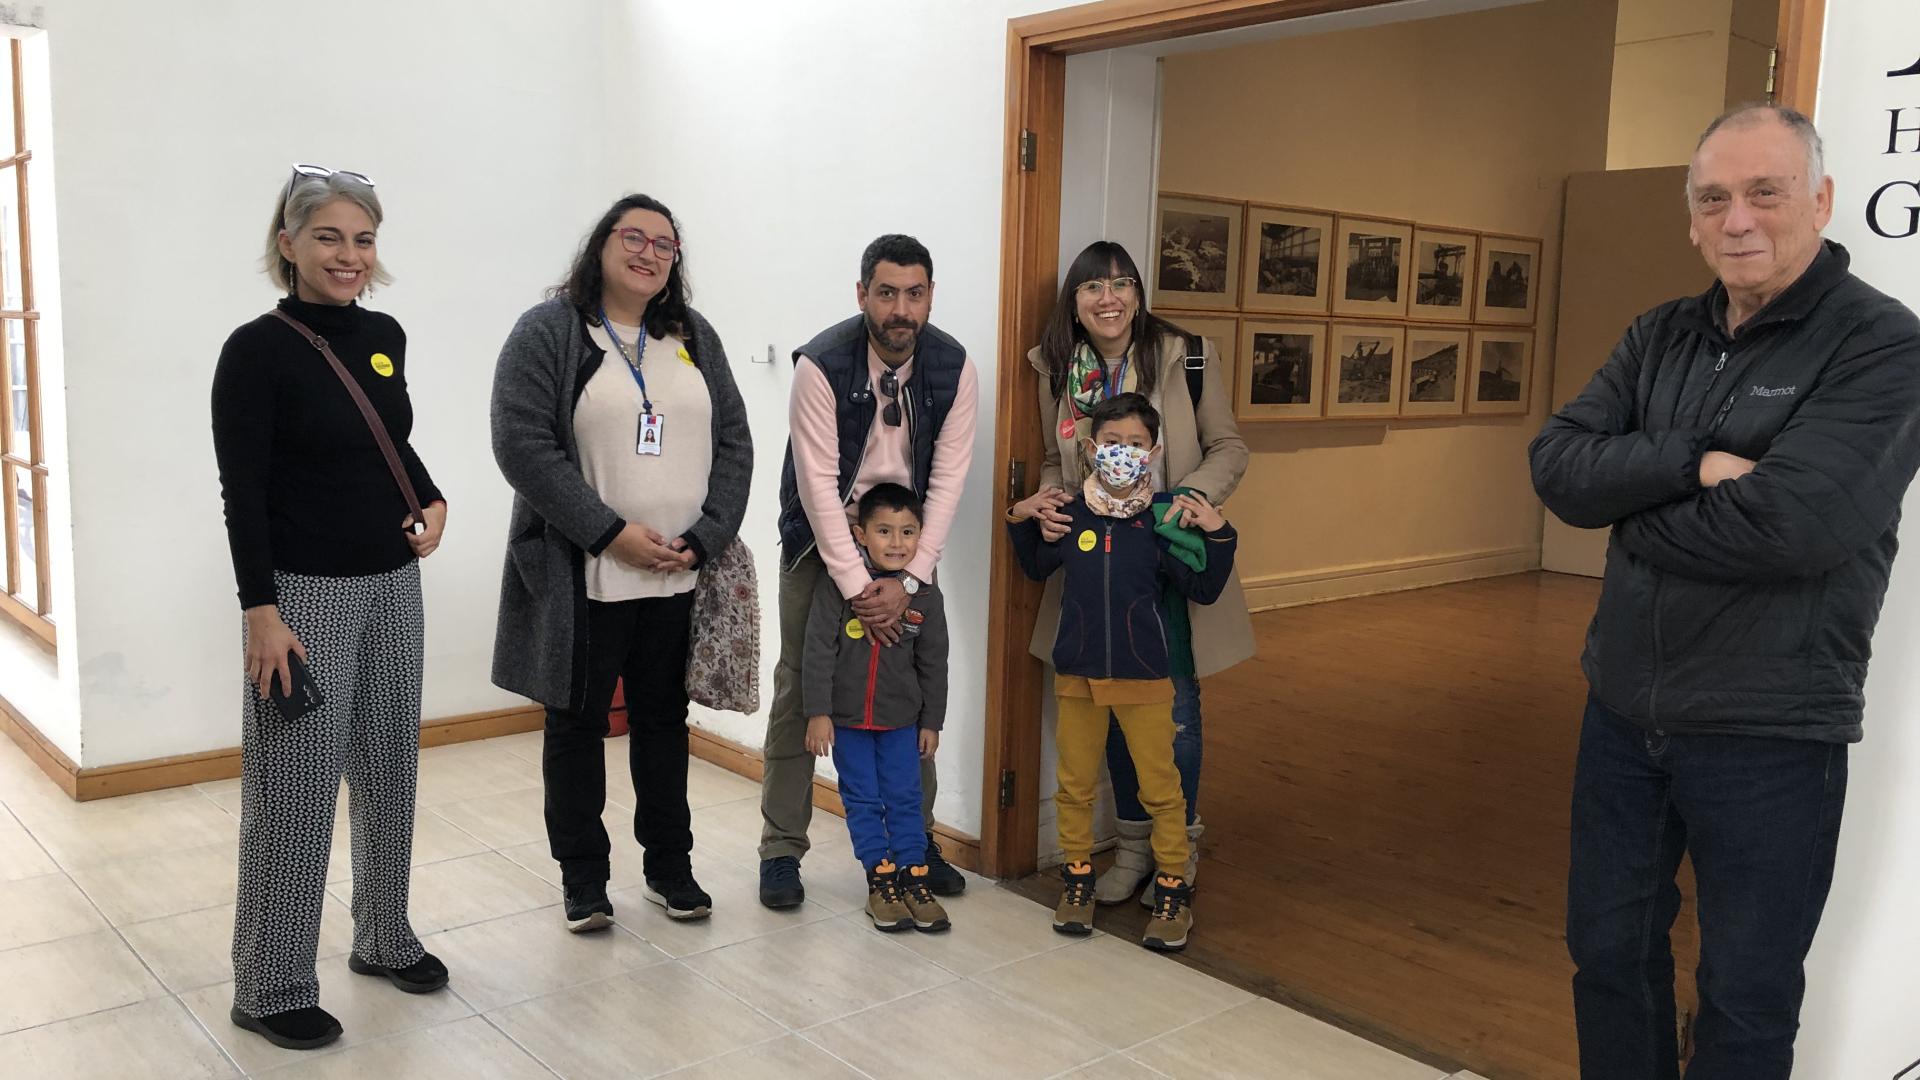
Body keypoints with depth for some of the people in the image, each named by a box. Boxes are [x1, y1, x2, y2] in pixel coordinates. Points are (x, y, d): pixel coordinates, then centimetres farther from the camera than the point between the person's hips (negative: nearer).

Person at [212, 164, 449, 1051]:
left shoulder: (384, 336, 6)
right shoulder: (258, 350, -12)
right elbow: (243, 495, -14)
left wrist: (433, 500, 2)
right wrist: (262, 612, -18)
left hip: (392, 586, 6)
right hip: (304, 591, -6)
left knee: (390, 773, 15)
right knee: (294, 793, 1)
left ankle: (384, 938, 33)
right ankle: (269, 990, 15)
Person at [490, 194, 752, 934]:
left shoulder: (694, 338, 10)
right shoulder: (547, 332, -5)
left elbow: (733, 441, 7)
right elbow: (522, 445, -13)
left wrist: (707, 537, -7)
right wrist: (611, 531, -18)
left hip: (679, 578, 4)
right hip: (582, 578, -4)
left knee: (664, 721, 14)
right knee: (577, 725, 9)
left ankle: (670, 865, 28)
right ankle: (582, 877, 23)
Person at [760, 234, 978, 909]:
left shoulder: (954, 368, -10)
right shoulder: (822, 365, -20)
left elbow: (947, 482, -11)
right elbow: (818, 486, -21)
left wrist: (908, 582, -18)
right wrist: (857, 587, -24)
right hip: (824, 540, -2)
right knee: (798, 693, -1)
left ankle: (916, 841, 20)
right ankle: (781, 850, 11)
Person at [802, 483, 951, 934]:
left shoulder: (926, 596, -5)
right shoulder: (837, 584, -13)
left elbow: (933, 664, 4)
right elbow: (819, 650, -11)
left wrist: (932, 722, 6)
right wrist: (818, 712, -13)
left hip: (901, 720, 1)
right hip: (847, 716, -1)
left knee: (905, 798, 7)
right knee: (862, 801, 7)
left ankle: (914, 877, 17)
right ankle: (881, 878, 18)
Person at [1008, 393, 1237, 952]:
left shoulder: (1163, 522, -6)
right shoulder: (1067, 517, 0)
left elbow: (1203, 589, -1)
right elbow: (1037, 568, 20)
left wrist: (1218, 535, -13)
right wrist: (1020, 521, 7)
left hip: (1144, 677, -2)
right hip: (1077, 674, 2)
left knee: (1160, 786, 4)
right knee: (1075, 785, 13)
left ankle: (1172, 889, 19)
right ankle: (1077, 877, 30)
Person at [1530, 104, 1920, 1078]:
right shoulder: (1661, 337, 6)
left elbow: (1784, 523, -25)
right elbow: (1556, 465, -6)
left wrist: (1633, 510, -10)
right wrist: (1692, 464, -21)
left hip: (1768, 739, -5)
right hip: (1622, 713, 6)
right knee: (1608, 953, 19)